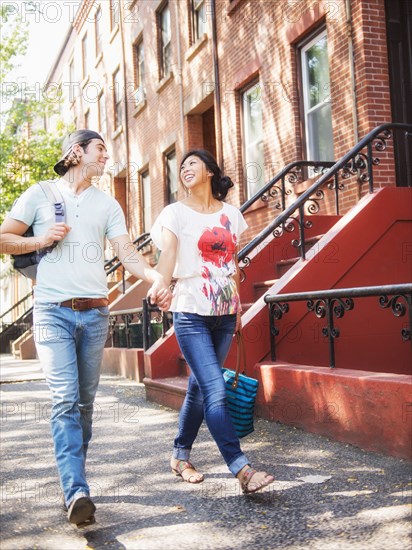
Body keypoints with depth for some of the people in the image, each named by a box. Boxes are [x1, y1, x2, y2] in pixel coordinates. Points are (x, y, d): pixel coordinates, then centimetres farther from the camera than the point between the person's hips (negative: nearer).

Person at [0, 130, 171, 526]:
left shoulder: (107, 204, 13)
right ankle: (76, 492, -19)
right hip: (53, 311, -4)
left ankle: (72, 476, 25)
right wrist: (42, 240, -9)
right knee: (65, 399, -15)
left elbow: (127, 254, 2)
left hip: (95, 313, 4)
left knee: (85, 400, 9)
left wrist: (155, 277, -17)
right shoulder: (39, 195, 6)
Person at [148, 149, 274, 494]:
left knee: (200, 386, 12)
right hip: (191, 312, -4)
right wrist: (161, 285, -35)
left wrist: (238, 305, 16)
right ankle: (243, 470, -16)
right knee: (215, 390, -14)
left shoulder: (231, 214, 12)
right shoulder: (176, 213, 1)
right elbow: (167, 254, -15)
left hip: (224, 313, 5)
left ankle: (181, 456, 27)